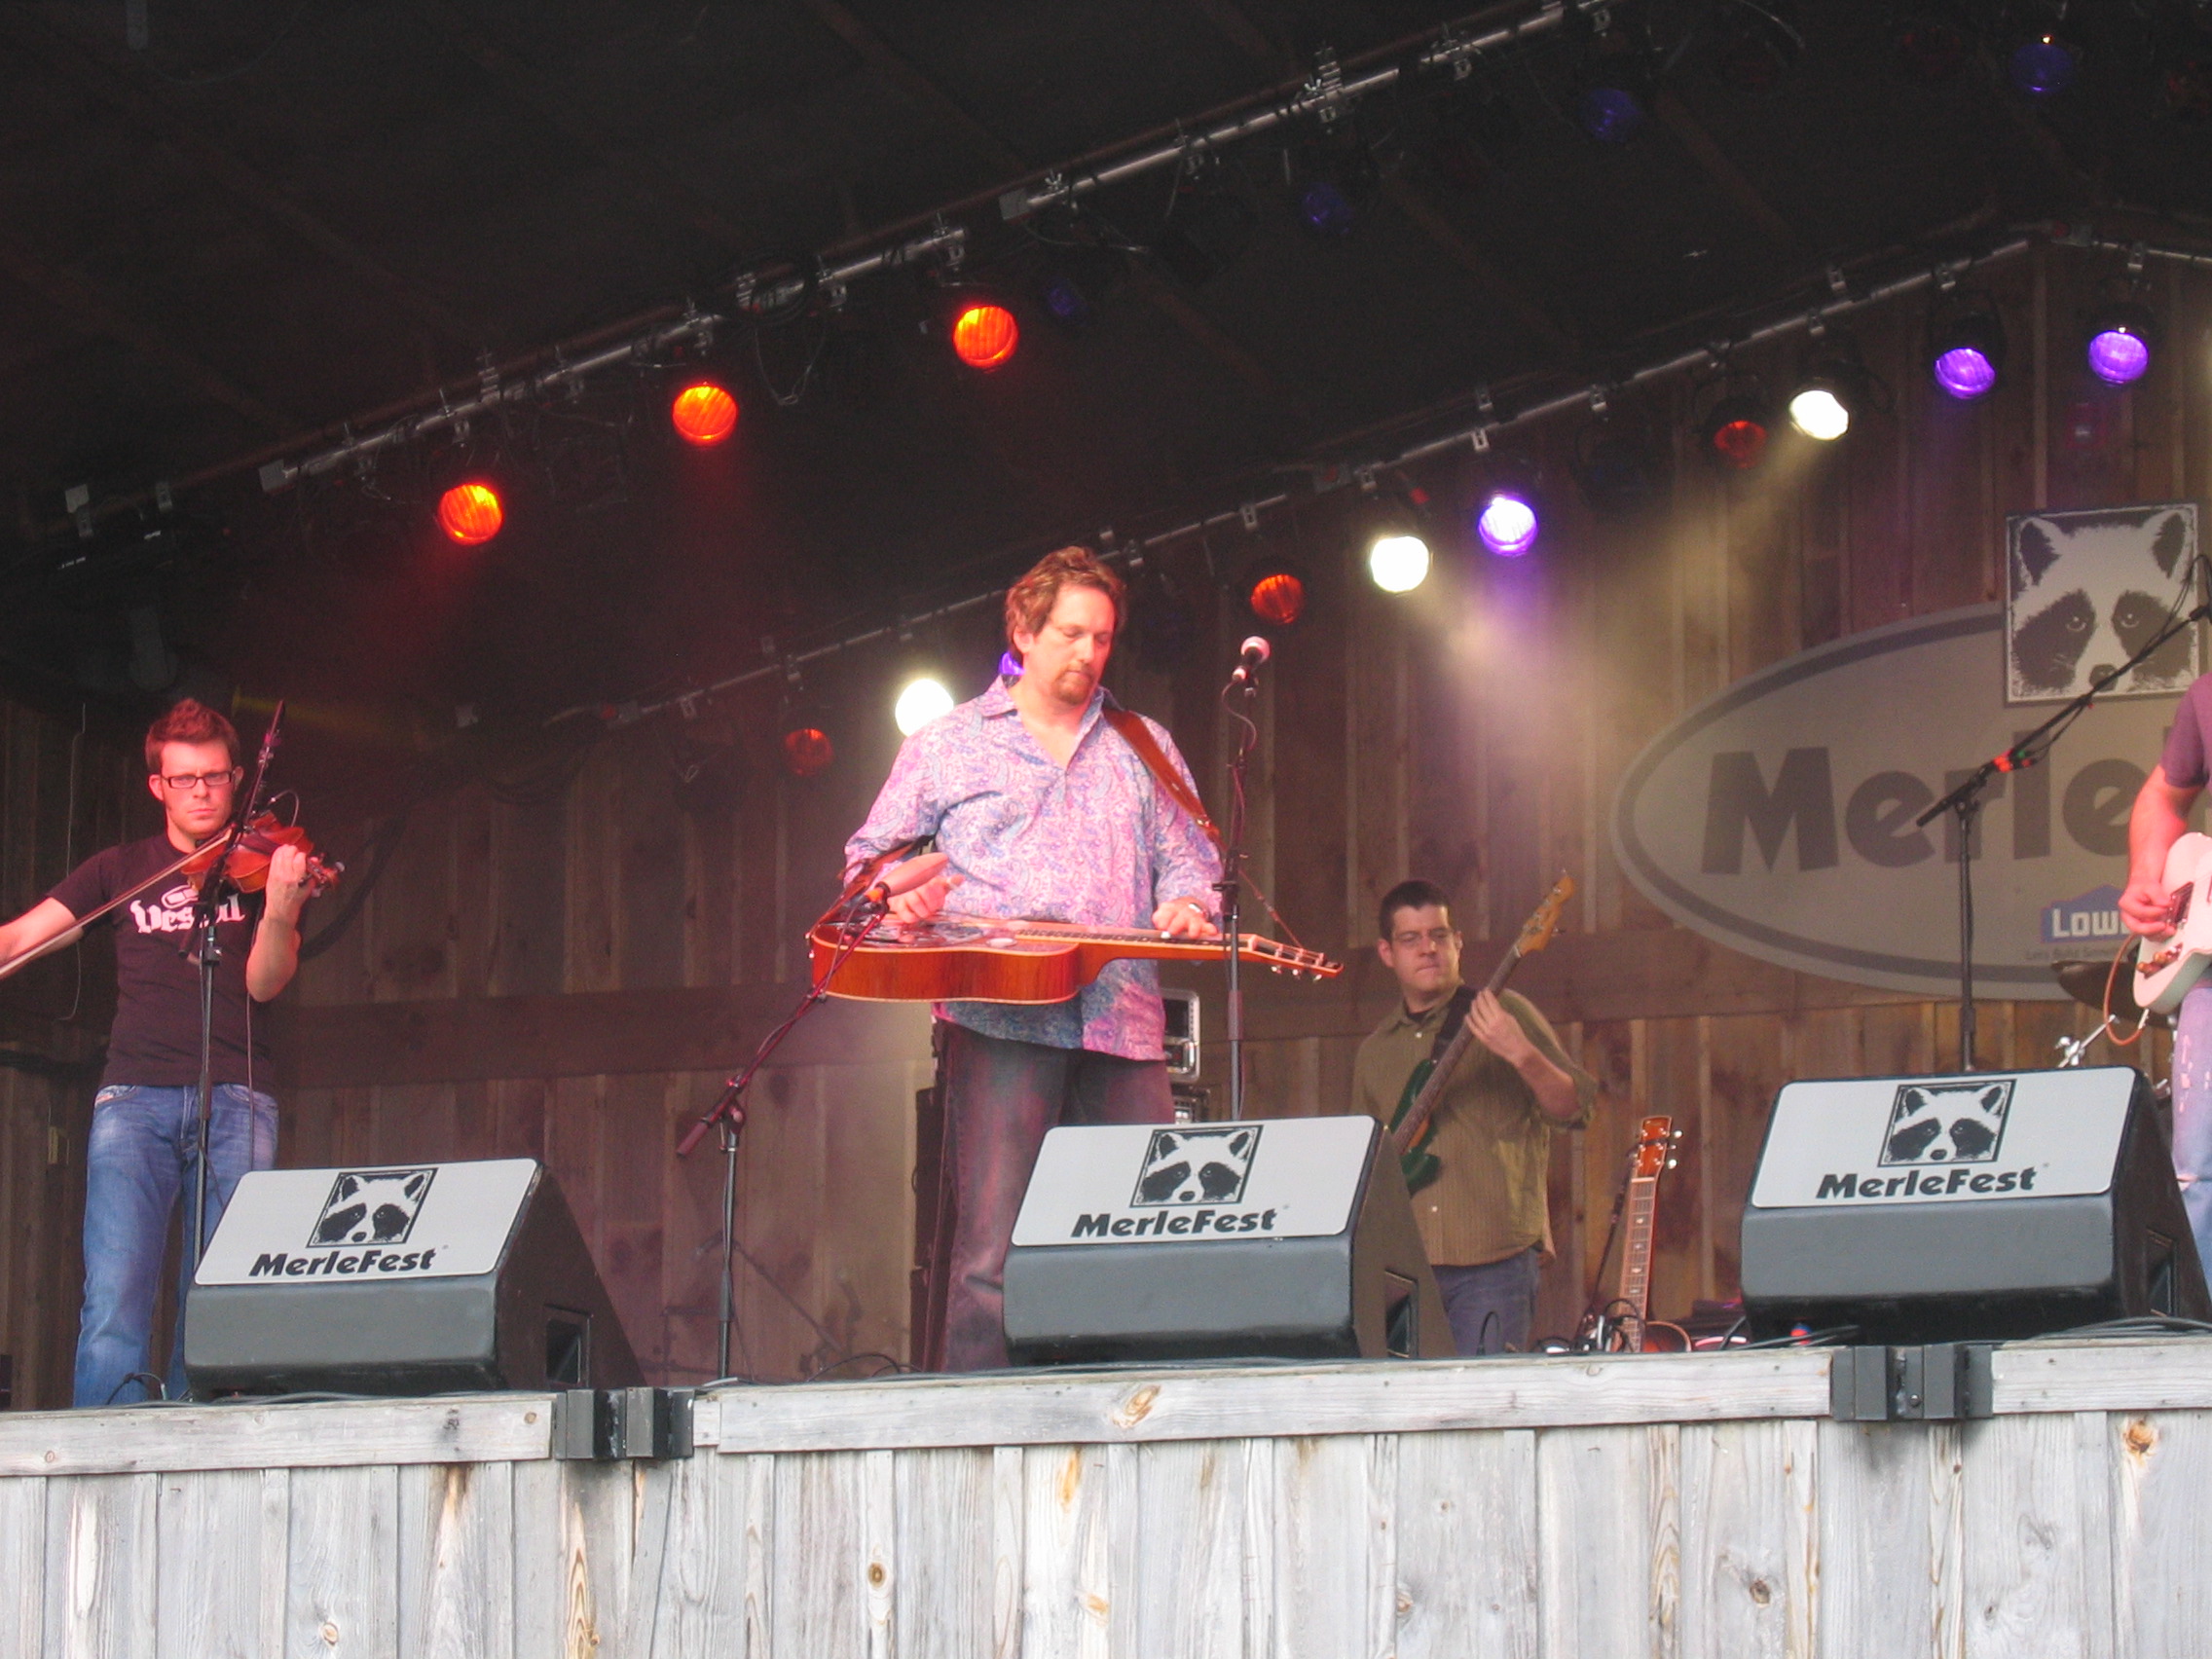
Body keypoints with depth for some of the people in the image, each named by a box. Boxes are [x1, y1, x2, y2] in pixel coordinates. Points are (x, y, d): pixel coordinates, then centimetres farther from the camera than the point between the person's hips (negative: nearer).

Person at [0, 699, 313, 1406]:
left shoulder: (260, 866, 13)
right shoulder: (120, 870, 17)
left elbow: (263, 982, 0)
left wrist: (280, 908, -20)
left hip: (236, 1104, 0)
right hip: (135, 1098, 0)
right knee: (114, 1301, -14)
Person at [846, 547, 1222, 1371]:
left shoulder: (1143, 749, 22)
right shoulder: (946, 746, 15)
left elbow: (1189, 859, 20)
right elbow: (869, 855, 18)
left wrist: (1185, 907, -4)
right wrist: (899, 893, -5)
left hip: (1120, 1020, 3)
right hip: (998, 1021, -3)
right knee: (992, 1248, -10)